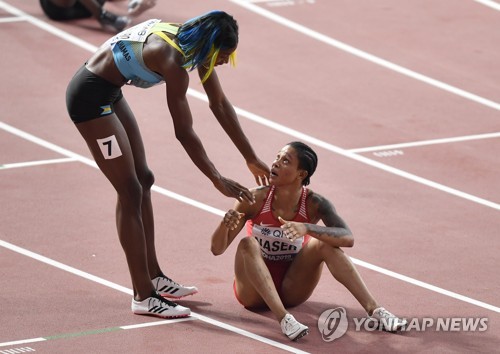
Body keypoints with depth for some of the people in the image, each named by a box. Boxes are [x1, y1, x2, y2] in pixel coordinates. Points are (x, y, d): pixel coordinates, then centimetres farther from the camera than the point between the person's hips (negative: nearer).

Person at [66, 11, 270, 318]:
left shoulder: (193, 41, -3)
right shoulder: (172, 60, -30)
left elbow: (220, 103, 7)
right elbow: (184, 132, -25)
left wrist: (252, 159, 10)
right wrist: (218, 181, -17)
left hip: (108, 93, 10)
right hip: (90, 97, -10)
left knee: (143, 181, 15)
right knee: (131, 191, -8)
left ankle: (153, 277, 24)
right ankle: (144, 297, -4)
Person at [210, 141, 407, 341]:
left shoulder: (314, 204, -12)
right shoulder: (256, 199, -14)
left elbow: (347, 238, -28)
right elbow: (217, 249, -12)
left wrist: (307, 229, -43)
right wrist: (225, 224, -34)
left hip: (291, 289, 1)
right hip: (254, 291, -1)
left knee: (326, 244, -22)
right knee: (248, 245, -31)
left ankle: (373, 309, -28)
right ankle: (283, 318, -46)